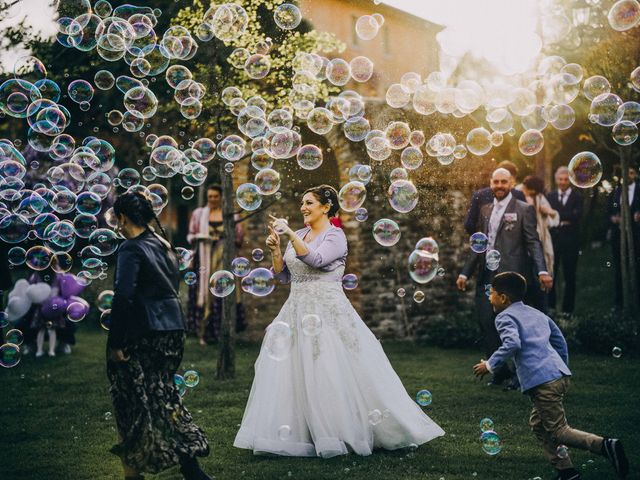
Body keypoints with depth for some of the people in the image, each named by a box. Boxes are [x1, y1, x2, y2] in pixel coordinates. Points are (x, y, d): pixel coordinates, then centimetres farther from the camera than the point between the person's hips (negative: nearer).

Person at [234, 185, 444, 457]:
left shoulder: (335, 236, -6)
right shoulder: (299, 236, 13)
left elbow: (315, 260, -25)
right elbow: (283, 276, 13)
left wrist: (289, 234, -26)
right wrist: (275, 249, -1)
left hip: (328, 312, -6)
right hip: (298, 311, 7)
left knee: (335, 375, -6)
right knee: (293, 375, 3)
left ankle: (347, 432, 8)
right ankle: (304, 435, 12)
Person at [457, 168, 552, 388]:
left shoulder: (524, 210, -1)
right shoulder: (485, 211, 16)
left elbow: (533, 243, -7)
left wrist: (542, 271, -19)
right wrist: (465, 273, 14)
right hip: (486, 277, 6)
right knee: (485, 323, 3)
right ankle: (500, 371, 16)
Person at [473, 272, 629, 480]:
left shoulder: (505, 317, -1)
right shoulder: (536, 313, 25)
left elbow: (512, 343, -20)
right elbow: (559, 340, 27)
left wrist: (490, 365, -12)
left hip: (542, 381, -9)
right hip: (560, 374, 9)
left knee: (558, 431, -4)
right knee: (538, 424, 20)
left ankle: (605, 445, -22)